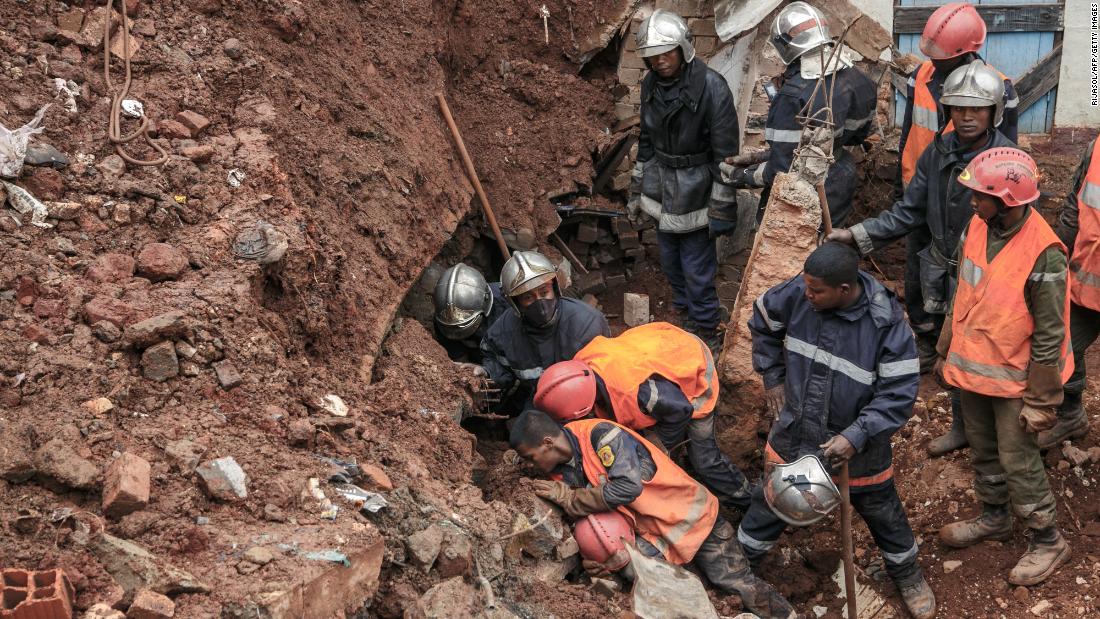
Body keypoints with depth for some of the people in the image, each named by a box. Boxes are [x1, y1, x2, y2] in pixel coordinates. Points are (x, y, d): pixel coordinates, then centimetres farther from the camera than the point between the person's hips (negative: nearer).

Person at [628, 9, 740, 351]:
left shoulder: (711, 86, -21)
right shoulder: (650, 85, 0)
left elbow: (725, 152, -18)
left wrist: (722, 206, -17)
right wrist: (637, 189, 17)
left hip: (695, 191, -6)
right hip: (662, 189, 7)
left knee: (697, 268, -3)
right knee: (670, 261, 18)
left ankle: (707, 333, 13)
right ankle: (686, 319, 38)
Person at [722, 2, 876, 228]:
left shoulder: (792, 97, -27)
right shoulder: (856, 79, -5)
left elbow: (782, 168, -23)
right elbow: (859, 133, 10)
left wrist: (742, 176, -9)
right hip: (841, 186, 7)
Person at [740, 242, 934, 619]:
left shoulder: (888, 324, -28)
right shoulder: (797, 294, -19)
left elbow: (898, 394, -22)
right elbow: (763, 320, 4)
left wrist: (856, 436, -29)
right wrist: (772, 377, 6)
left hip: (858, 445, -2)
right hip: (795, 434, 2)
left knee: (882, 513, 20)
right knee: (771, 503, 20)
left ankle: (906, 573, 46)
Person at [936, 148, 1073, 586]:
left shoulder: (1043, 255, -27)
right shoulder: (978, 228, -5)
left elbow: (1049, 335, -20)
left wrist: (1041, 399, -15)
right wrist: (946, 352, 16)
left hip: (1013, 379, -7)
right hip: (972, 368, 7)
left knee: (1017, 460, 4)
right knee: (983, 450, 21)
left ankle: (1047, 541, 23)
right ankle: (993, 518, 43)